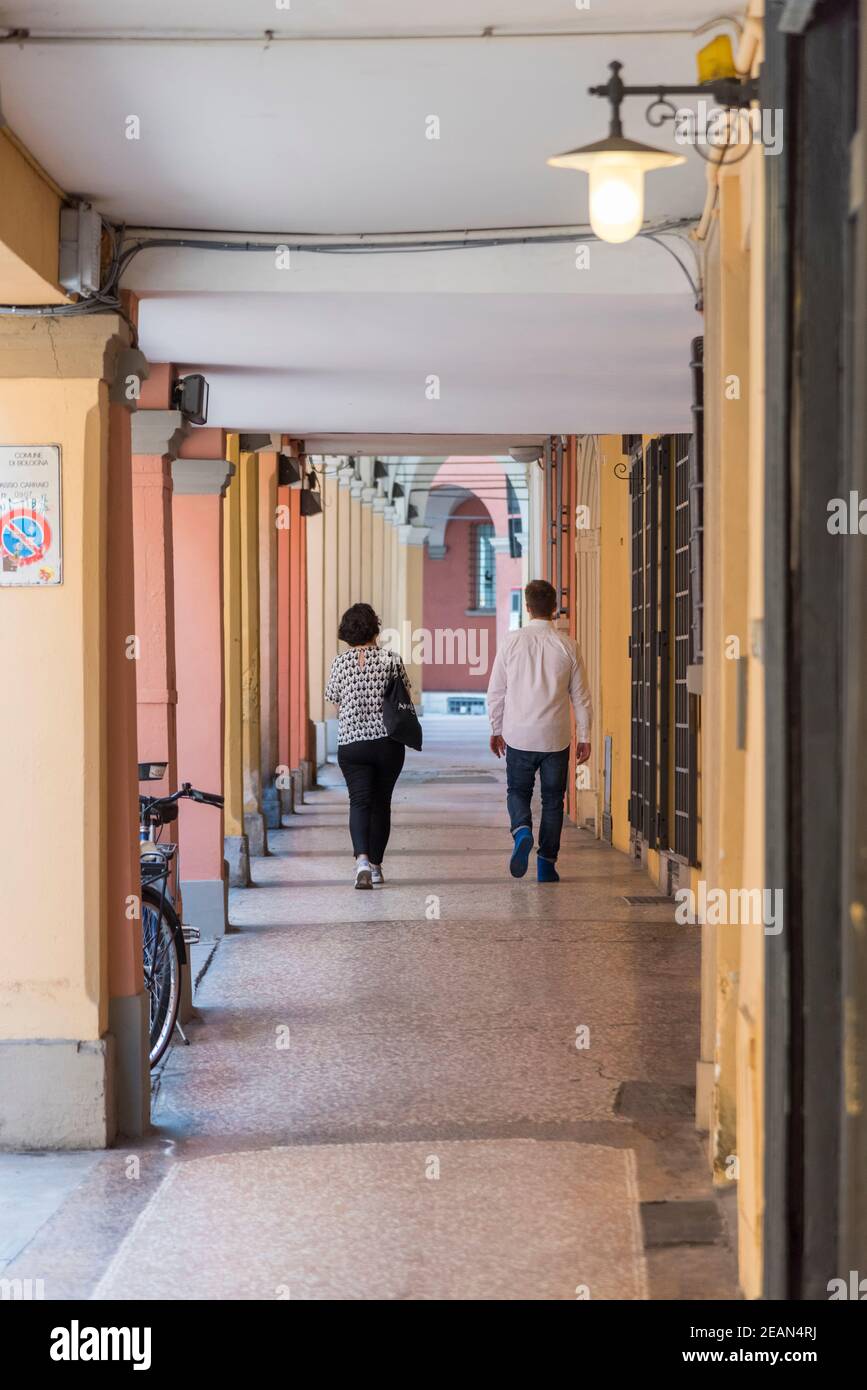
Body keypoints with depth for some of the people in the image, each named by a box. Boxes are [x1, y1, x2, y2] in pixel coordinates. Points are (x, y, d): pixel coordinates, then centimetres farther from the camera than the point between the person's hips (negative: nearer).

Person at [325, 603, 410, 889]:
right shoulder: (390, 659, -5)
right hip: (388, 743, 0)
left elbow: (334, 702, 8)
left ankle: (362, 858, -23)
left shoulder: (340, 662, -2)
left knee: (359, 802, 0)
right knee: (381, 802, 13)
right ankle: (376, 865, 19)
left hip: (351, 744, 0)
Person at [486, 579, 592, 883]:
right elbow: (580, 695, 1)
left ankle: (522, 831, -14)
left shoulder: (511, 642, -4)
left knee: (518, 791, 15)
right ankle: (546, 863, 9)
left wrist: (496, 729, 14)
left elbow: (495, 692, 2)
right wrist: (584, 736, 9)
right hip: (556, 737, 0)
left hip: (519, 735, 0)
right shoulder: (567, 645, -3)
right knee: (553, 799, 11)